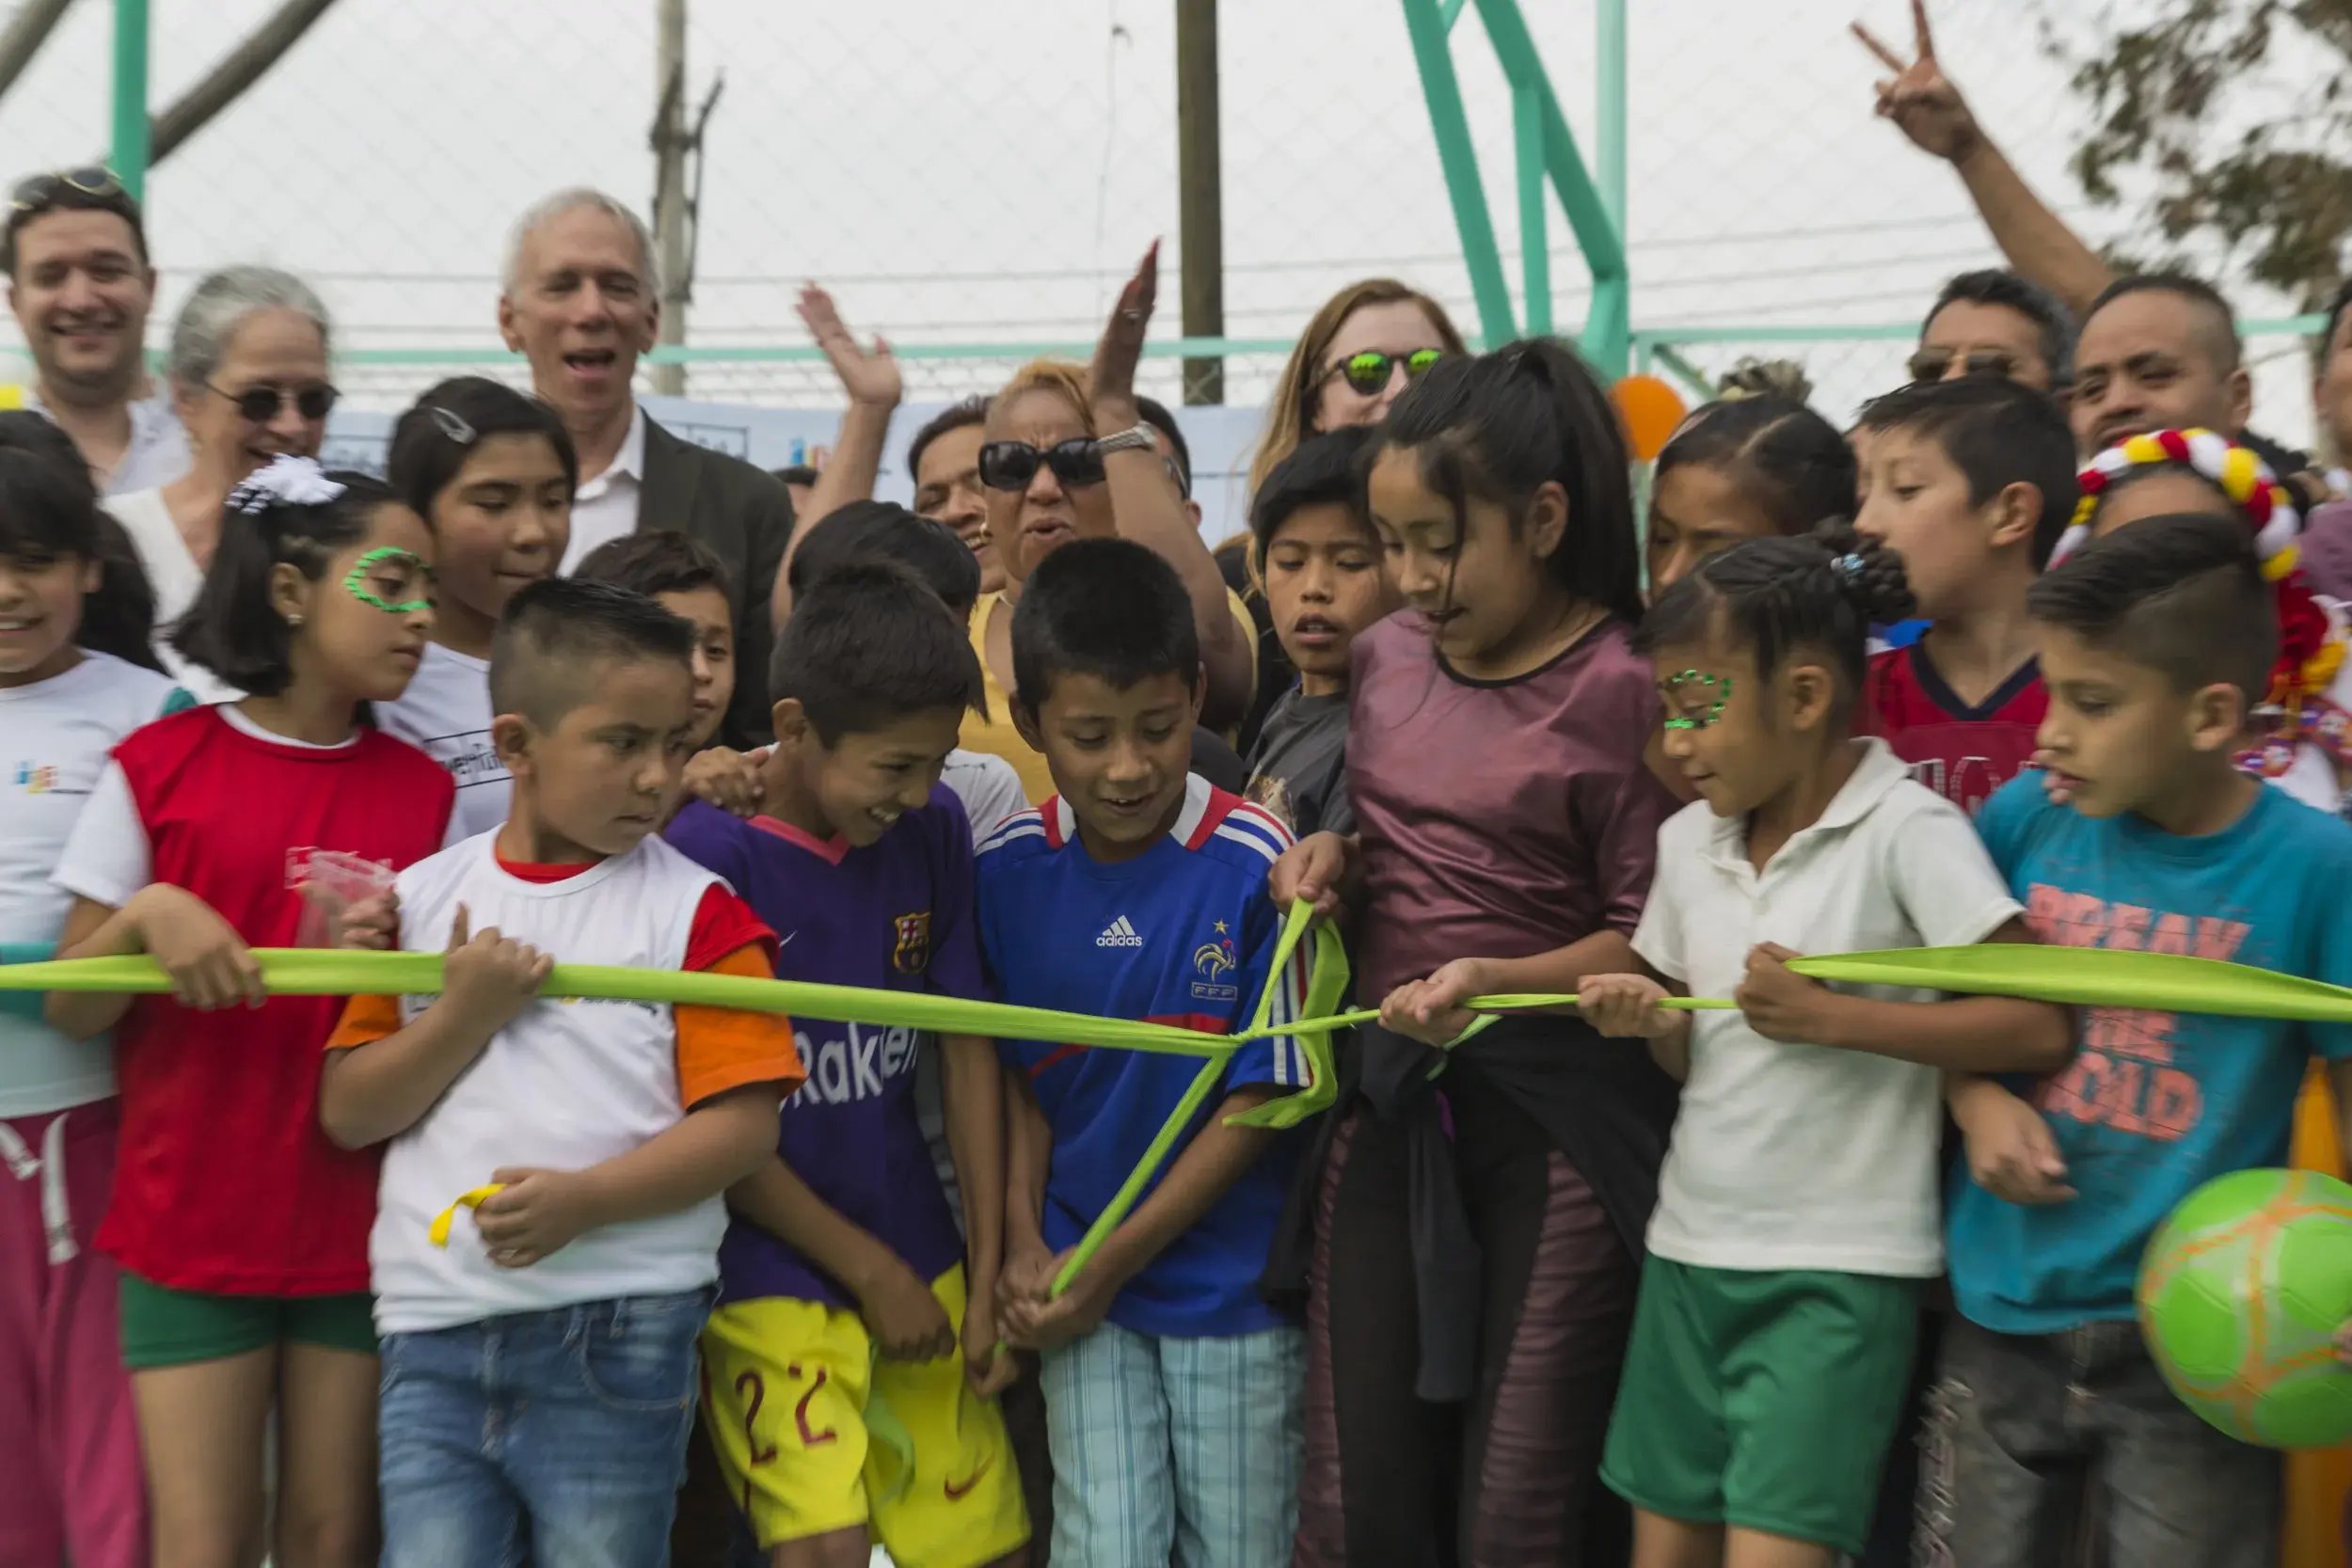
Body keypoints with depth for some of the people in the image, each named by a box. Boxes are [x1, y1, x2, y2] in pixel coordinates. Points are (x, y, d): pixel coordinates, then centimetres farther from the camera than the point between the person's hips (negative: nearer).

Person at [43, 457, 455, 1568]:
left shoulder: (424, 791, 5)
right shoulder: (158, 768, -3)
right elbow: (70, 1010, 0)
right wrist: (146, 915, -18)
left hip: (363, 1228, 3)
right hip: (190, 1222, -2)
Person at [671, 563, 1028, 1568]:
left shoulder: (931, 829, 0)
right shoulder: (706, 852, -15)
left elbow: (967, 1049, 6)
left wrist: (986, 1278, 5)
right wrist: (870, 1270, -6)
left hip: (918, 1260, 5)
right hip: (770, 1271, -5)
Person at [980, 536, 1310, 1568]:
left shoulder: (1255, 863, -14)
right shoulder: (1010, 866, -4)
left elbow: (1260, 1096, -10)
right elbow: (1017, 1074, 5)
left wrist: (1112, 1261, -9)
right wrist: (1024, 1240, -8)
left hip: (1233, 1284, -2)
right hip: (1081, 1286, 2)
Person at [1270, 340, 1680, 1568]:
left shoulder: (1617, 690, -13)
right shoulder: (1386, 655, 7)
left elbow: (1651, 943, -10)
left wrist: (1497, 981, -24)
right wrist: (1335, 857, 1)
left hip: (1558, 1108, -5)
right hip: (1390, 1090, 6)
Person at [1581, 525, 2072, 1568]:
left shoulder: (1906, 831, -13)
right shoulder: (1689, 840, 7)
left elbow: (2045, 1029, -18)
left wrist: (1828, 1016, -20)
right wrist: (1653, 1021, -8)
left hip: (1837, 1271, -6)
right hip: (1691, 1248, 6)